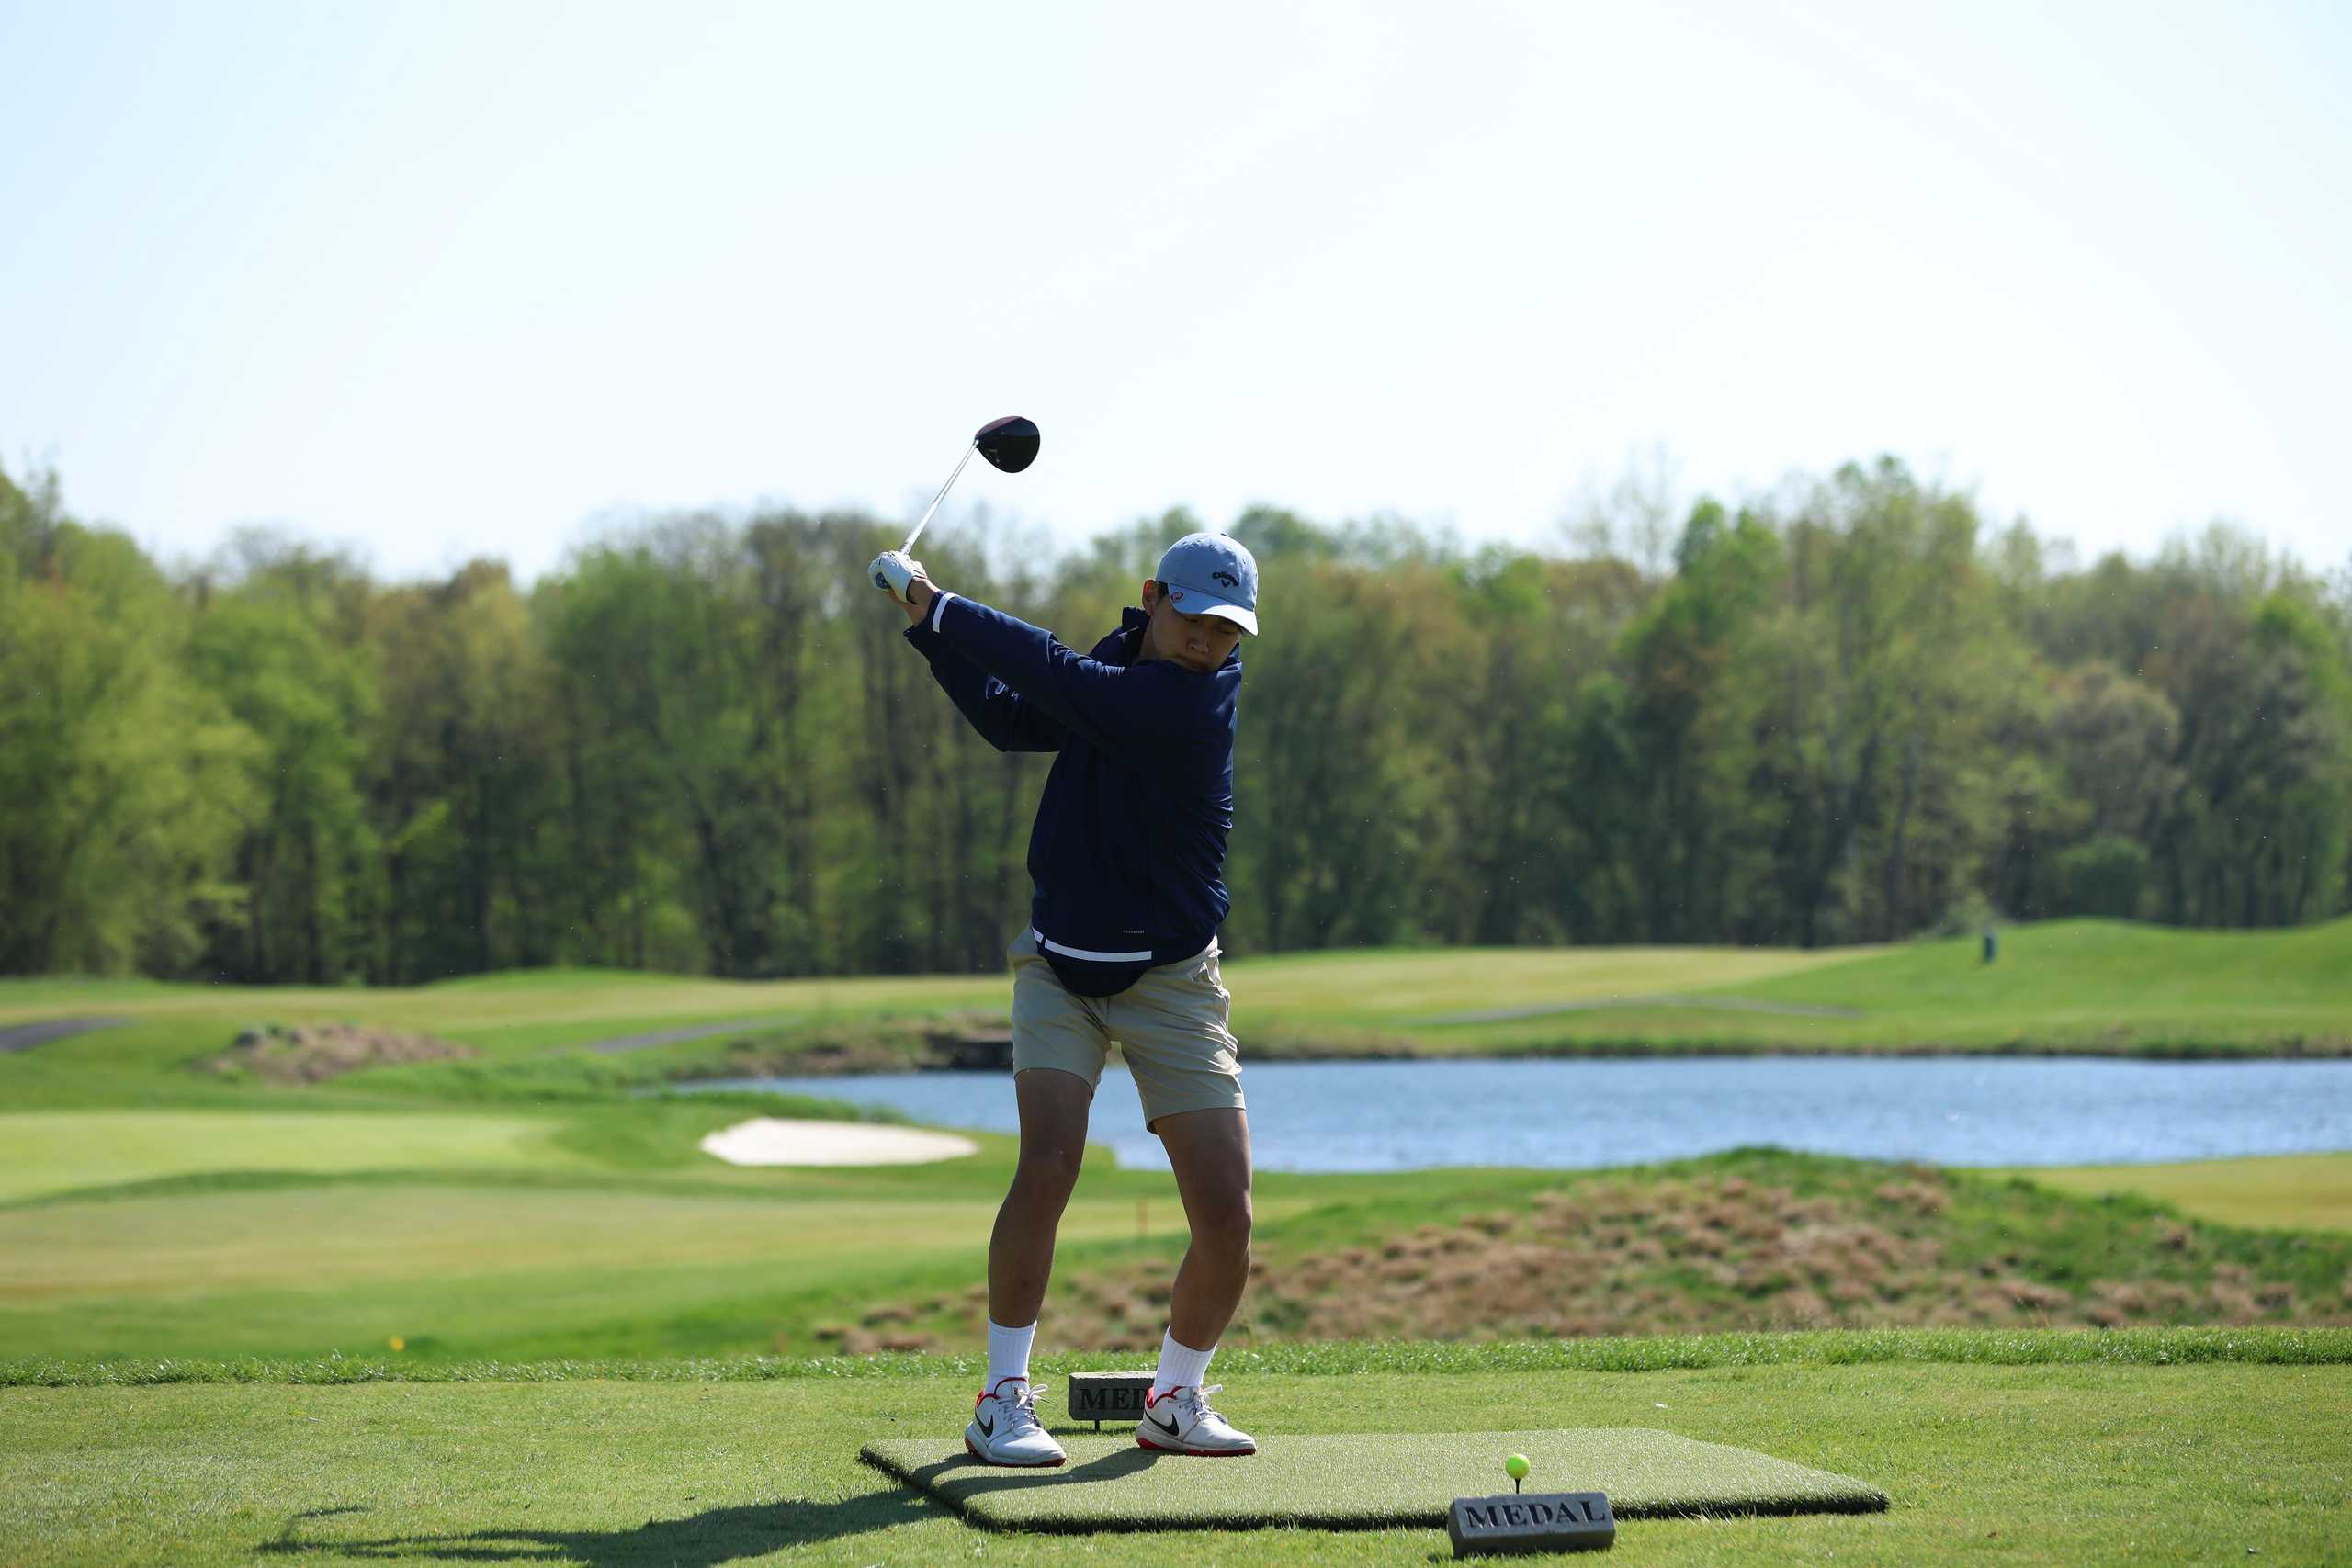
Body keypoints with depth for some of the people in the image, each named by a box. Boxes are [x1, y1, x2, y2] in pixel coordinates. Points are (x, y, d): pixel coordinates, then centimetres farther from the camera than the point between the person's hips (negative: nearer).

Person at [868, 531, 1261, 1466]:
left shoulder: (1198, 696, -19)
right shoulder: (1119, 662, 1)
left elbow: (1052, 676, -25)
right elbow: (1012, 721, 9)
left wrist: (933, 603, -16)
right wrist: (930, 627, -2)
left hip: (1169, 981, -3)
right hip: (1061, 967, 3)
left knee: (1226, 1215, -7)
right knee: (1047, 1167, -17)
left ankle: (1176, 1402, 16)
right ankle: (1002, 1400, -7)